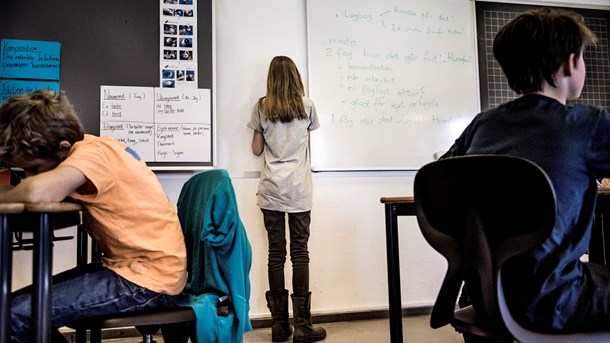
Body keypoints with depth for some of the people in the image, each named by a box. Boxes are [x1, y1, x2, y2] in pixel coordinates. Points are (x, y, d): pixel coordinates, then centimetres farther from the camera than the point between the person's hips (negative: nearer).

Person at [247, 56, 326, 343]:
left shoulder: (261, 107, 4)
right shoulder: (307, 106, 4)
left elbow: (257, 150, 7)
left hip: (271, 189, 1)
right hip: (299, 189, -1)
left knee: (276, 253, 4)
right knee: (299, 252, 1)